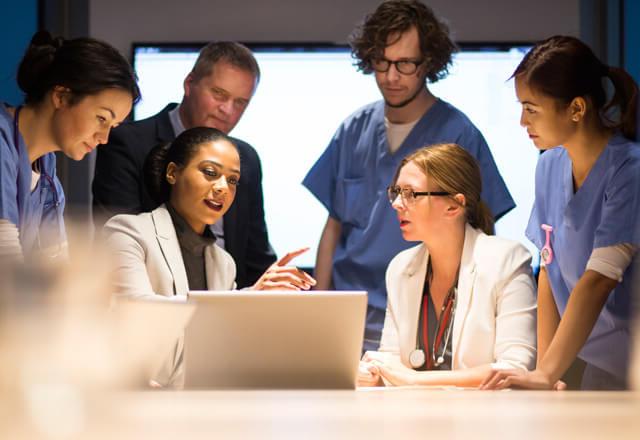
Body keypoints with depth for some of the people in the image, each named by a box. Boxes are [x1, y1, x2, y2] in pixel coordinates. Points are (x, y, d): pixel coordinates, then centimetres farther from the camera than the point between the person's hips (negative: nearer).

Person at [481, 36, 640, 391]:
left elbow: (598, 280, -23)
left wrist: (547, 374, -26)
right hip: (598, 365, 5)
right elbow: (550, 271, 6)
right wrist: (545, 370, 0)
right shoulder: (550, 166, 3)